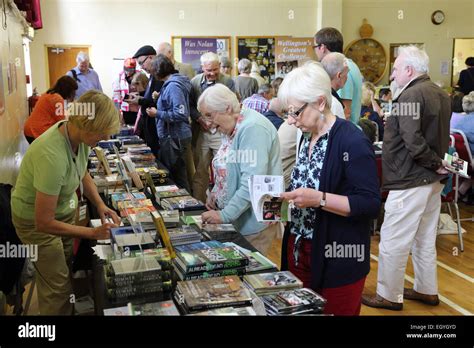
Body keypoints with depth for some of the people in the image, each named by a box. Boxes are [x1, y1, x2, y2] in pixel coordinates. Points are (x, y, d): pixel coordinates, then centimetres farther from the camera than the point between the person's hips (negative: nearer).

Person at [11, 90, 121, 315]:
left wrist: (100, 205, -7)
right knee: (58, 287, 4)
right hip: (37, 219, -7)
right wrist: (92, 233, -24)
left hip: (66, 208, 7)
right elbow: (44, 223, -30)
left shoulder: (79, 134, -16)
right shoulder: (52, 157, -39)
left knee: (71, 269, 20)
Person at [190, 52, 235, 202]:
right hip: (201, 132, 3)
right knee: (199, 171, 9)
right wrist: (200, 119, -7)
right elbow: (190, 105, 9)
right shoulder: (195, 82, 6)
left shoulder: (228, 82, -2)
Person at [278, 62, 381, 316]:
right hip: (299, 249, 7)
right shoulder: (308, 137, 8)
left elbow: (370, 205, -20)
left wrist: (318, 199, -27)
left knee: (334, 311, 9)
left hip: (337, 259, -7)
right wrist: (286, 196, -1)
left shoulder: (352, 142, -18)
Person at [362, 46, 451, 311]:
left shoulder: (410, 95, -17)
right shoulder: (440, 94, 13)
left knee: (393, 241, 1)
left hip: (410, 180, -10)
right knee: (425, 239, 18)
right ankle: (427, 291, 30)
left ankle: (389, 296, 11)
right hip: (432, 179, 10)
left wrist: (435, 163, -11)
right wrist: (438, 163, 8)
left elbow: (413, 142, -24)